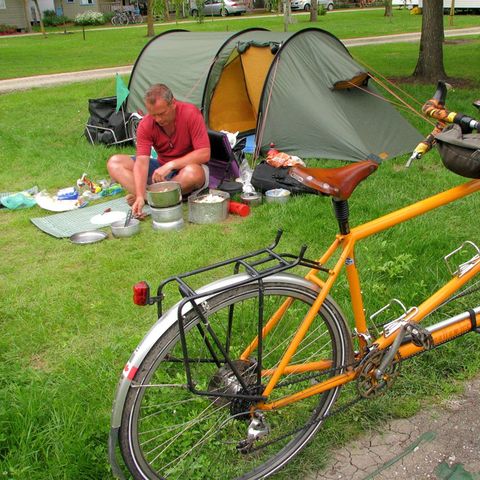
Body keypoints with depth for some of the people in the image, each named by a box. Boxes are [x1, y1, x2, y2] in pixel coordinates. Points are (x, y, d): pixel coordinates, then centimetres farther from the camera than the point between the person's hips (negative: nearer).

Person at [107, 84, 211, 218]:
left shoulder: (190, 114, -22)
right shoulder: (146, 125, -13)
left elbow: (204, 154, -24)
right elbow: (142, 161, -21)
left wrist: (170, 164, -29)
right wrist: (140, 196, -35)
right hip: (162, 170, 4)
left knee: (193, 173, -42)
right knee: (114, 163, -11)